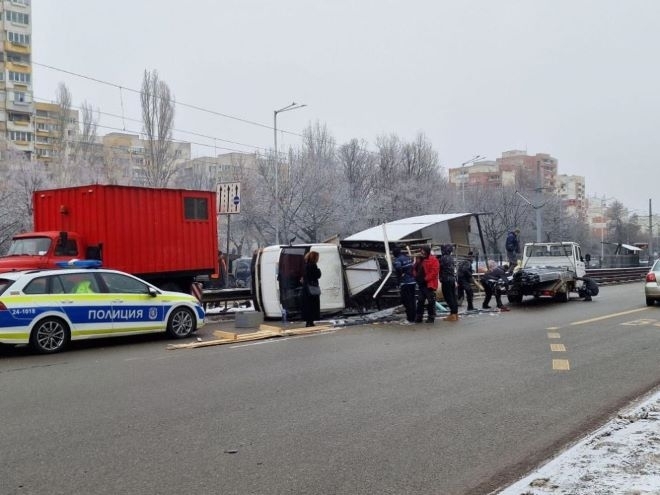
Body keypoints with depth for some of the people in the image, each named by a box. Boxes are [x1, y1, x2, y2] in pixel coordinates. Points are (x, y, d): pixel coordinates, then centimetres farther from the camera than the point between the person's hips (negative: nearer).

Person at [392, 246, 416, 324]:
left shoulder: (398, 259, -12)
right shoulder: (408, 257, 11)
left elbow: (398, 267, -31)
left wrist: (401, 274, -16)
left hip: (404, 283, -7)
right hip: (412, 281, 7)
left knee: (406, 301, 0)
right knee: (412, 301, 14)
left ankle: (409, 319, 1)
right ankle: (413, 318, 21)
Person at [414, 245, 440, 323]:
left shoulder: (433, 260, -8)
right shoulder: (421, 260, 17)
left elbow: (434, 271, -17)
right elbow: (417, 269, 25)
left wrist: (426, 279, -18)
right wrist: (417, 277, 6)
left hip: (429, 284, -8)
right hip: (421, 284, 8)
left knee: (430, 301, -2)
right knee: (420, 301, 10)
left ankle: (431, 317, 4)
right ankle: (418, 317, 15)